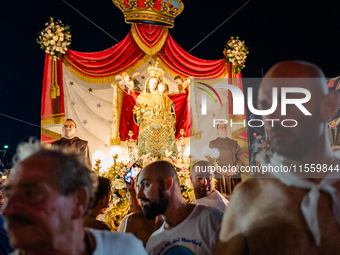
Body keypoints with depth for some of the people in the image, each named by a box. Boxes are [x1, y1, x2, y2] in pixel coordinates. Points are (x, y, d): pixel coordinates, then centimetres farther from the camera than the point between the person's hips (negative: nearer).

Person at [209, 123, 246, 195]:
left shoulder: (234, 143, 16)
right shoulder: (213, 144, 9)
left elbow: (241, 157, 7)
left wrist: (235, 168, -10)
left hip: (235, 176, 2)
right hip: (220, 177, -2)